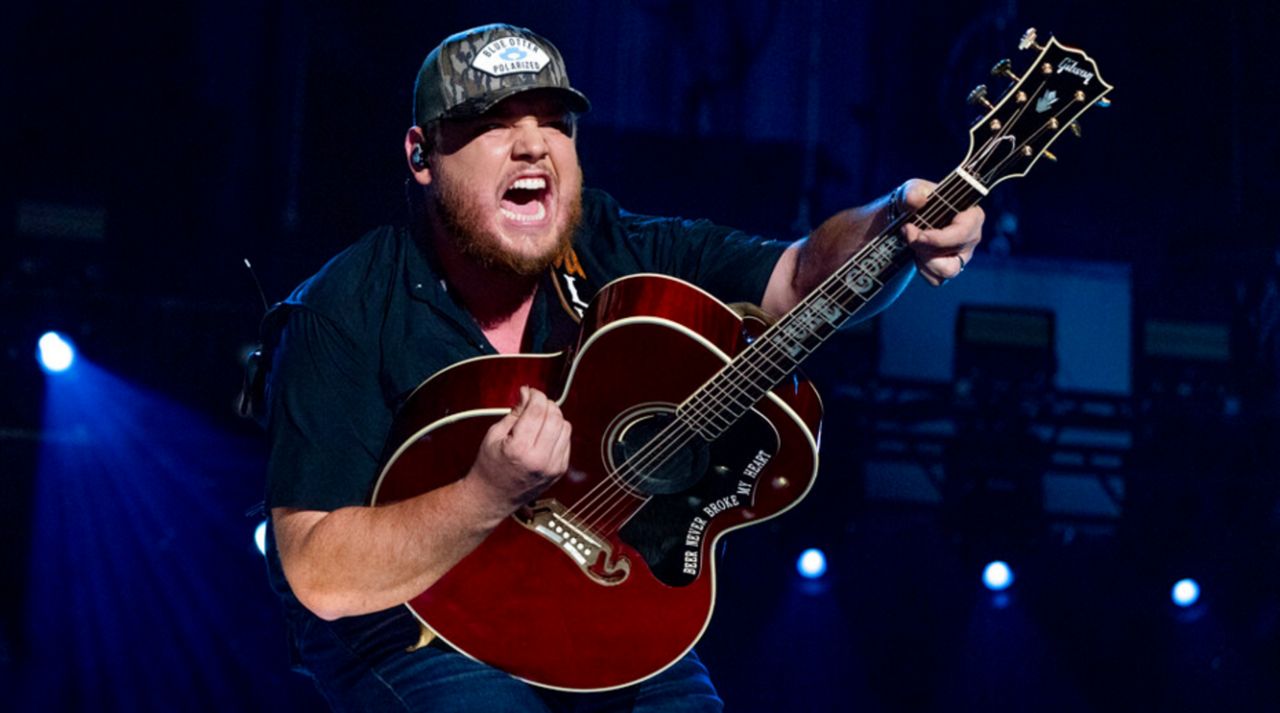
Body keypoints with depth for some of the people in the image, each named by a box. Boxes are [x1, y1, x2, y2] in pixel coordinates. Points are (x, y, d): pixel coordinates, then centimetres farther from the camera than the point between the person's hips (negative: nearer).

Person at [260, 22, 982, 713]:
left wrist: (896, 227, -26)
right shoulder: (346, 313, -13)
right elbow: (318, 578, -19)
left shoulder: (618, 254, -1)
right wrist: (491, 493, -31)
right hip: (422, 636, -4)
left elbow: (803, 276, -4)